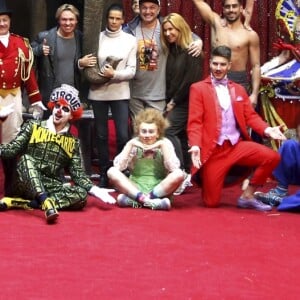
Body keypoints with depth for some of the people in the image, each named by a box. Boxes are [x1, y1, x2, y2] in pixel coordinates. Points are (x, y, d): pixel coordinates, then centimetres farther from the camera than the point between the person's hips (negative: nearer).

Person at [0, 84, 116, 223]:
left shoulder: (73, 142, 10)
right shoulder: (33, 126, 4)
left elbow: (78, 174, 6)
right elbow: (13, 148, -3)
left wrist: (95, 190, -9)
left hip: (52, 187, 2)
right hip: (27, 185, -2)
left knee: (81, 194, -25)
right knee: (27, 158, -30)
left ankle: (19, 202, -32)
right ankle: (47, 204, -52)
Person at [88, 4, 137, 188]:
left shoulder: (130, 40, 2)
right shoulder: (97, 38, 4)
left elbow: (131, 71, -1)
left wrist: (114, 74, -17)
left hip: (120, 93, -1)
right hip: (98, 93, 1)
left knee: (123, 136, -7)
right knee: (101, 135, 7)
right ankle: (104, 174, 16)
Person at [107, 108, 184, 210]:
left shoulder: (164, 143, -1)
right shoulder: (133, 143, 2)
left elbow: (174, 168, -17)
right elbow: (118, 166, -11)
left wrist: (163, 146, -17)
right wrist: (130, 145, -14)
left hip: (160, 188, -1)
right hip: (135, 188, 1)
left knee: (179, 174, -29)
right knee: (112, 172, -21)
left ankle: (134, 200, -28)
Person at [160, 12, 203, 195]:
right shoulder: (172, 51, 14)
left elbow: (191, 79, -18)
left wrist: (175, 101, -13)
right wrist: (169, 101, 5)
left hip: (185, 102, -8)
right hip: (174, 102, 8)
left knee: (168, 131, -18)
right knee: (181, 136, 7)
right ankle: (187, 175, 10)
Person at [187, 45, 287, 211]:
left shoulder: (238, 89, 18)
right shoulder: (198, 88, 3)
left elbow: (250, 115, 11)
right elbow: (194, 122, -5)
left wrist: (266, 129, -8)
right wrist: (195, 146, -21)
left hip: (237, 145, 4)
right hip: (213, 150, -4)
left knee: (272, 157, -20)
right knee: (211, 202, -6)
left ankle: (247, 196, -2)